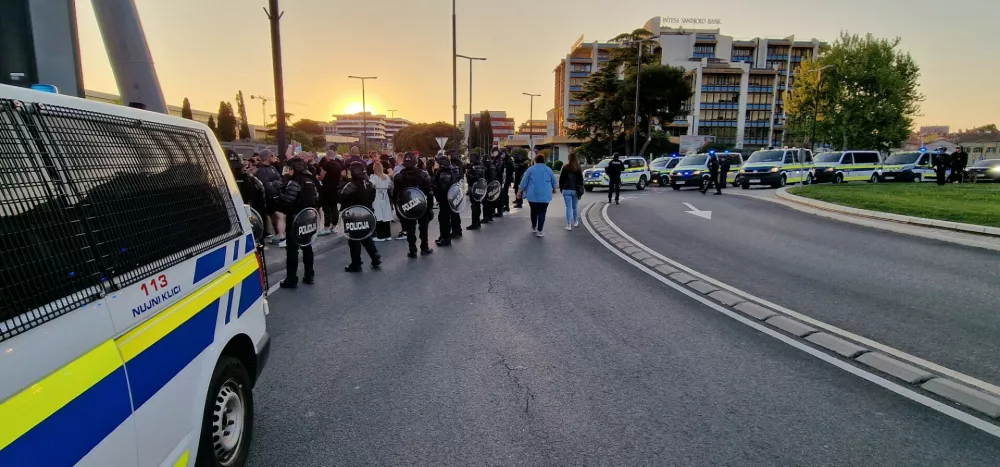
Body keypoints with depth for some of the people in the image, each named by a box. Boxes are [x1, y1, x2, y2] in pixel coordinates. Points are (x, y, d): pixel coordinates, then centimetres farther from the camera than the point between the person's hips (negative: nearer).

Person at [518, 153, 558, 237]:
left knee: (534, 211, 17)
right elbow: (554, 182, 14)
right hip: (545, 196, -1)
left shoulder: (530, 169, 2)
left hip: (532, 195, 1)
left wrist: (519, 192, 6)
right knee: (542, 213, -2)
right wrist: (554, 189, 33)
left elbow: (524, 182, -1)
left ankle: (534, 227, 31)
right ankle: (539, 231, -10)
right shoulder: (549, 170, 6)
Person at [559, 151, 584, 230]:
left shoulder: (565, 168, -4)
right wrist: (580, 190, 6)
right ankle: (575, 222, 31)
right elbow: (581, 180, -1)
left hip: (566, 190, -1)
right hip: (575, 190, 1)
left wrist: (561, 188, 10)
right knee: (575, 207, 17)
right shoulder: (578, 169, -3)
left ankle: (569, 225, -5)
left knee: (568, 207, -1)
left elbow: (561, 180, 0)